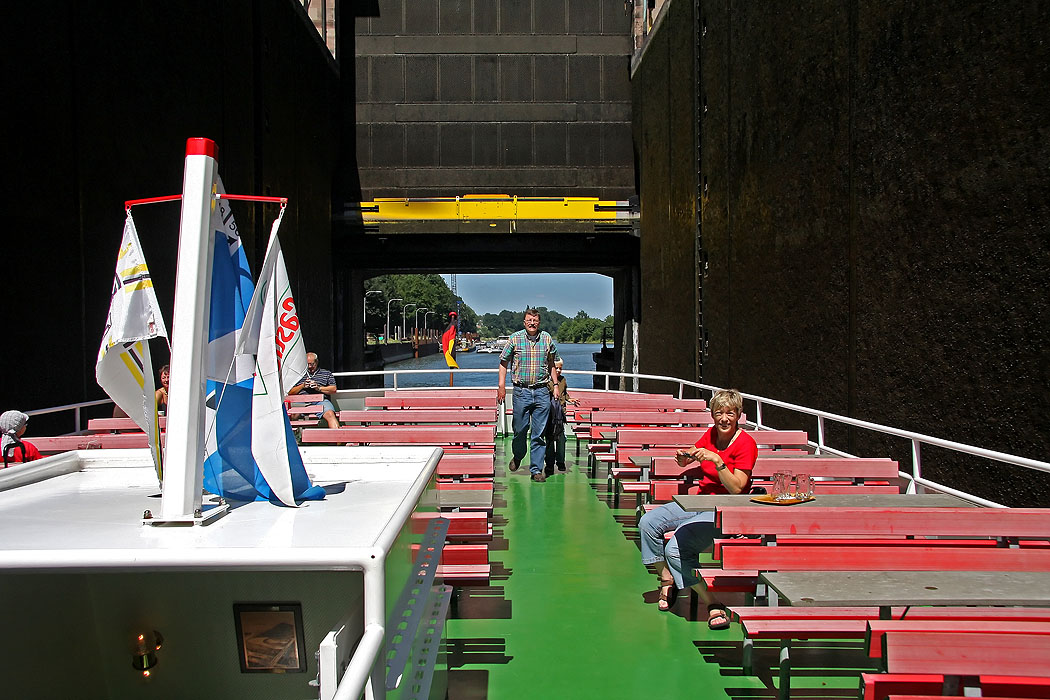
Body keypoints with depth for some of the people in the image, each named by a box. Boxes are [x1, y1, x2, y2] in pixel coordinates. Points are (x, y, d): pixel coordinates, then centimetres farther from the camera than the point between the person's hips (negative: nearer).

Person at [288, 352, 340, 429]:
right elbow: (290, 392, 23)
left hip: (321, 400, -1)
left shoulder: (326, 373, 26)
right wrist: (302, 386, 5)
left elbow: (334, 389, 14)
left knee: (330, 414, -35)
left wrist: (319, 388, -1)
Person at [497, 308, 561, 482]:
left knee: (539, 433, 1)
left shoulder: (547, 339, 5)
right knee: (520, 429, 6)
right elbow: (504, 362, 8)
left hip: (542, 391, 1)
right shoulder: (515, 338, 0)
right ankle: (518, 457, 36)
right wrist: (502, 386, 2)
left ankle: (536, 469, 8)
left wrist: (555, 385, 13)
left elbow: (553, 364, 17)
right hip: (521, 391, -1)